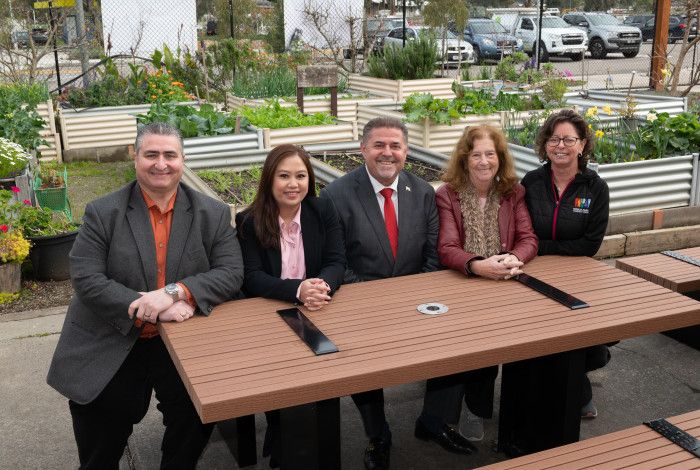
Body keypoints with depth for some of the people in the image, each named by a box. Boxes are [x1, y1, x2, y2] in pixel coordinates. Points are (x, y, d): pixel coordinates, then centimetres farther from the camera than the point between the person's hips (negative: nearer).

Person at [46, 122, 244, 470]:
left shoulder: (213, 215, 1)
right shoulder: (102, 213, -3)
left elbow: (231, 273, -6)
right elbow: (86, 279, -11)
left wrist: (174, 292, -23)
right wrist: (152, 310, -22)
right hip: (109, 347, 0)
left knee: (197, 420, -11)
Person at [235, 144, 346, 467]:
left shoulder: (323, 211, 2)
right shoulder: (249, 221, -5)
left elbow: (337, 262, -3)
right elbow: (252, 278, -12)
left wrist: (323, 286, -28)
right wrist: (298, 290, -30)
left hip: (317, 313, 2)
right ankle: (279, 439, 6)